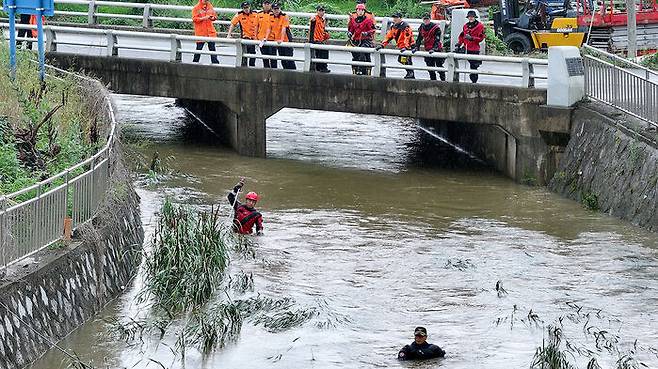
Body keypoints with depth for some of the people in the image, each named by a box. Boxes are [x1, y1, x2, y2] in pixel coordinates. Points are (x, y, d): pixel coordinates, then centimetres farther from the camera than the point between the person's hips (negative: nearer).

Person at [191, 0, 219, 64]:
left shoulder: (210, 6, 10)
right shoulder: (196, 8, -3)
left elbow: (215, 16, 17)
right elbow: (194, 19, -9)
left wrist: (213, 17, -5)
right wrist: (203, 18, -20)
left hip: (210, 32, 3)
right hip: (200, 32, -3)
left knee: (212, 48, 2)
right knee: (199, 48, 1)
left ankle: (215, 62, 2)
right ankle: (195, 62, 12)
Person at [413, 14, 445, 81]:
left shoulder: (435, 27, -13)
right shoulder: (422, 28, 7)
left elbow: (437, 40, -18)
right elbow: (419, 39, 12)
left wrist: (434, 49, -28)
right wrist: (416, 48, 1)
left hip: (437, 49, -6)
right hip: (428, 50, 6)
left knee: (439, 65, -6)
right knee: (430, 66, 6)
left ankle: (443, 80, -1)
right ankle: (433, 80, 13)